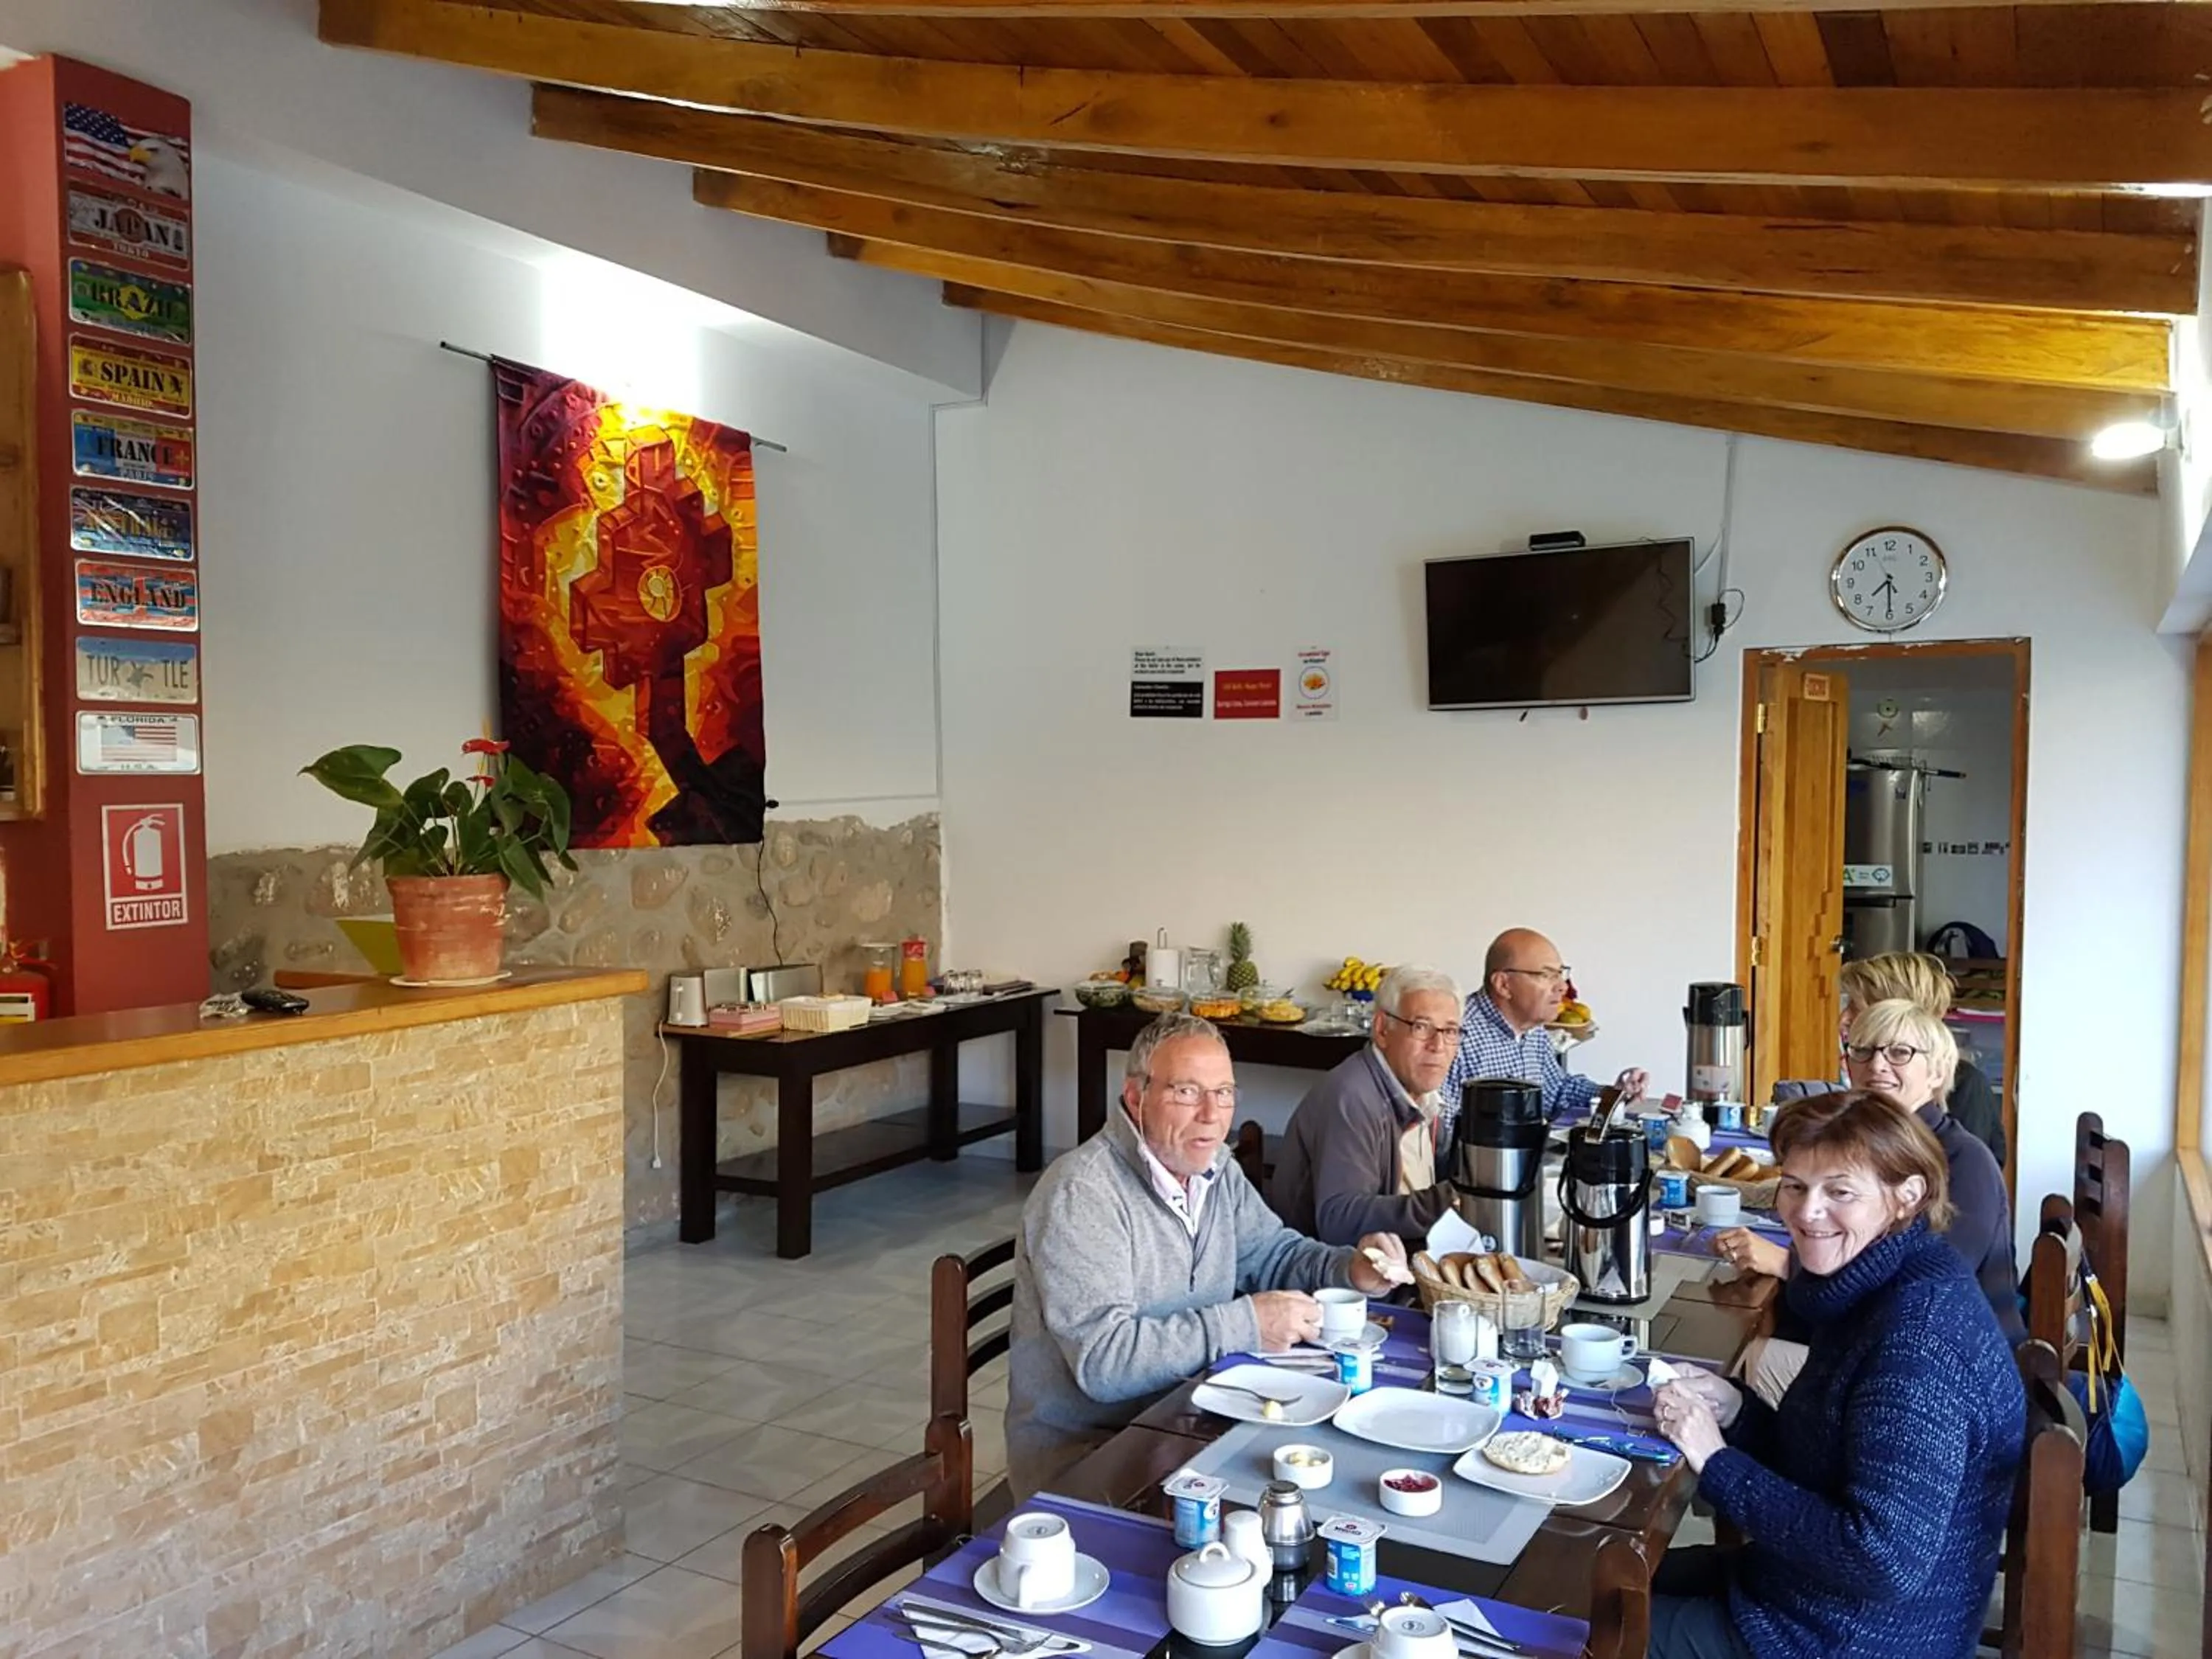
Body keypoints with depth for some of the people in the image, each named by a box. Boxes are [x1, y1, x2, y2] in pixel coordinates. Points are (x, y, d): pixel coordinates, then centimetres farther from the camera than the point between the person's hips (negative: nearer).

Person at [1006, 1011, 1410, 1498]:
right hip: (1080, 1452, -8)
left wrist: (1351, 1269, -2)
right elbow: (1102, 1360, -28)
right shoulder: (1080, 1195, -22)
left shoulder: (1217, 1169, 5)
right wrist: (1244, 1325, -26)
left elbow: (1273, 1253, 19)